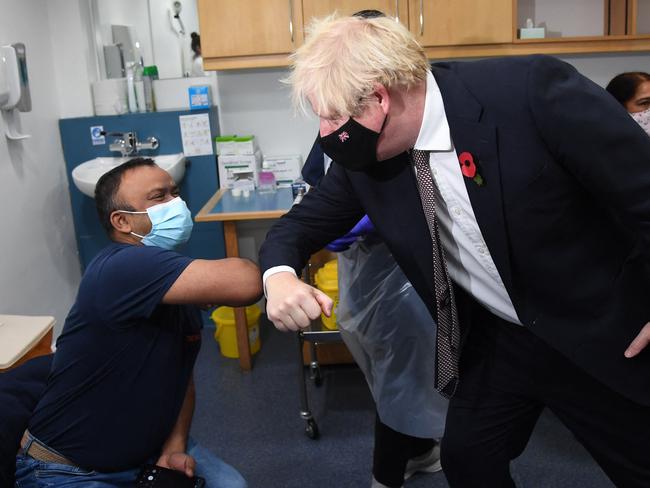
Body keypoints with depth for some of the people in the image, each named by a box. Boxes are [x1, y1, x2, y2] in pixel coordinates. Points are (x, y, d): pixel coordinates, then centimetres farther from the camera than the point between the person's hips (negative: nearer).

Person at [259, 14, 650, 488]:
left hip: (605, 332, -4)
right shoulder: (365, 158, -11)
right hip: (496, 338, 4)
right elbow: (302, 222, 1)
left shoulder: (530, 90, -29)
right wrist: (280, 276, -22)